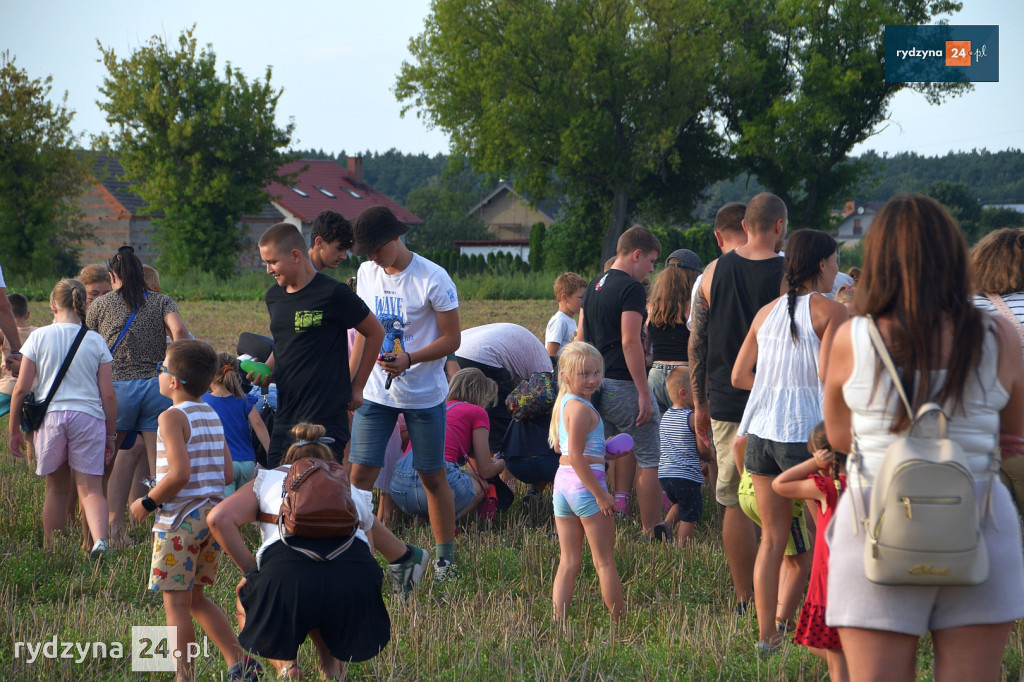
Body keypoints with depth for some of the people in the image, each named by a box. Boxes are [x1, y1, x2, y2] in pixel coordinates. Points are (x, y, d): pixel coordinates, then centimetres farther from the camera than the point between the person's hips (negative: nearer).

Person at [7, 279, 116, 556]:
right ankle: (100, 540, -26)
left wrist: (14, 430, 11)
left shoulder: (39, 337, 3)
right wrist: (110, 435, 13)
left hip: (50, 416, 0)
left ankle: (51, 551, 20)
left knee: (57, 489, 15)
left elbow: (21, 388, 1)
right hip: (88, 416, 0)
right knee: (91, 489, -2)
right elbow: (108, 394, 3)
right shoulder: (95, 341, 5)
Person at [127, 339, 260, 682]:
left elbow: (180, 473, -22)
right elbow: (227, 474, 9)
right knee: (196, 598, 18)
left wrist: (147, 503, -11)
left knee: (176, 602, 0)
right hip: (213, 516, 8)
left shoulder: (172, 416, -13)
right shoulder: (212, 416, 10)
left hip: (180, 519, -8)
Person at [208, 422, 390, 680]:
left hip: (289, 571, -3)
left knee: (246, 594, 32)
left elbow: (220, 518, 11)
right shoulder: (354, 490, 34)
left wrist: (251, 570, 16)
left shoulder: (267, 479, 27)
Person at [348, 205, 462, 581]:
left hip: (424, 395, -4)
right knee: (360, 472, -4)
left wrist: (408, 360, -25)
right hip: (375, 392, 4)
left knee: (433, 477, 5)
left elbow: (452, 339, -11)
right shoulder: (367, 273, 4)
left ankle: (445, 559, 17)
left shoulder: (433, 279, -14)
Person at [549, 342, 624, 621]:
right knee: (604, 561, 2)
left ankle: (558, 620, 5)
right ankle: (620, 623, 8)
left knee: (568, 562, 10)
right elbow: (576, 456, -22)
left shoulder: (562, 404, 11)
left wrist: (602, 449, 24)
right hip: (585, 483, -8)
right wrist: (600, 494, -19)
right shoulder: (581, 408, -17)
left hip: (562, 481, 8)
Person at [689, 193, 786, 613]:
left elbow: (696, 345, 7)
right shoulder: (785, 276, -7)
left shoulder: (713, 273, 4)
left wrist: (700, 404, 15)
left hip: (727, 405, 3)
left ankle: (745, 601, 10)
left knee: (735, 504, 8)